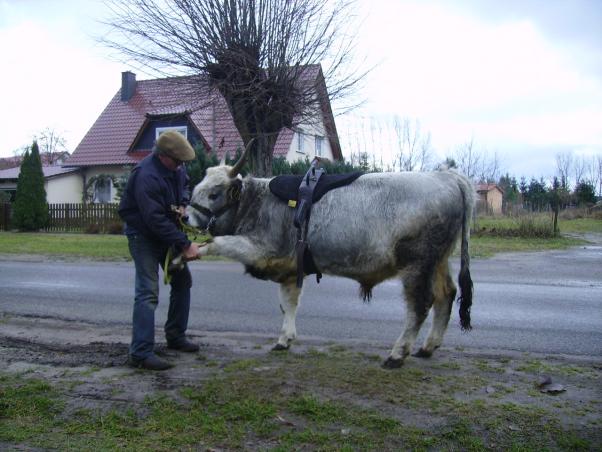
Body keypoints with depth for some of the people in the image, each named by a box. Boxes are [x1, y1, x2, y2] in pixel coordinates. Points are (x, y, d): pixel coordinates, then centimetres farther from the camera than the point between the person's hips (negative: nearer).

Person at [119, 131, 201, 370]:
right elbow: (156, 220, -33)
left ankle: (176, 336, 28)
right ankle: (141, 353, -12)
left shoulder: (175, 167, -3)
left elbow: (185, 184, 19)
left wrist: (183, 204, -3)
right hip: (143, 234, -9)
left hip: (166, 231, 9)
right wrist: (184, 245, -31)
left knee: (182, 280, 14)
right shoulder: (146, 177, -31)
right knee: (148, 292, -16)